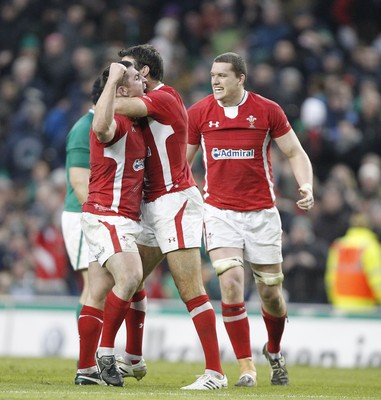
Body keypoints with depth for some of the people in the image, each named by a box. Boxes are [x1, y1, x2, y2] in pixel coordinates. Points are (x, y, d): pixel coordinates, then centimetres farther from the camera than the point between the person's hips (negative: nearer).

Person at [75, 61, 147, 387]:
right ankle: (105, 353, -17)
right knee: (130, 277, -24)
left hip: (122, 220, 10)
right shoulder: (117, 123, -15)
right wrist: (113, 79, -33)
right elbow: (101, 126, -41)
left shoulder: (134, 124, 16)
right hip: (107, 216, -10)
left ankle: (87, 369, 8)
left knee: (99, 295, 8)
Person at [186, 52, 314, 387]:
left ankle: (274, 352, 36)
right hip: (220, 211, 0)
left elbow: (295, 153, 2)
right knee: (231, 283, -18)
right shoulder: (199, 113, 1)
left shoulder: (268, 110, -3)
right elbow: (183, 159, 10)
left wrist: (307, 186, -15)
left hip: (262, 212, 0)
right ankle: (246, 367, -9)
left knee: (271, 292, 6)